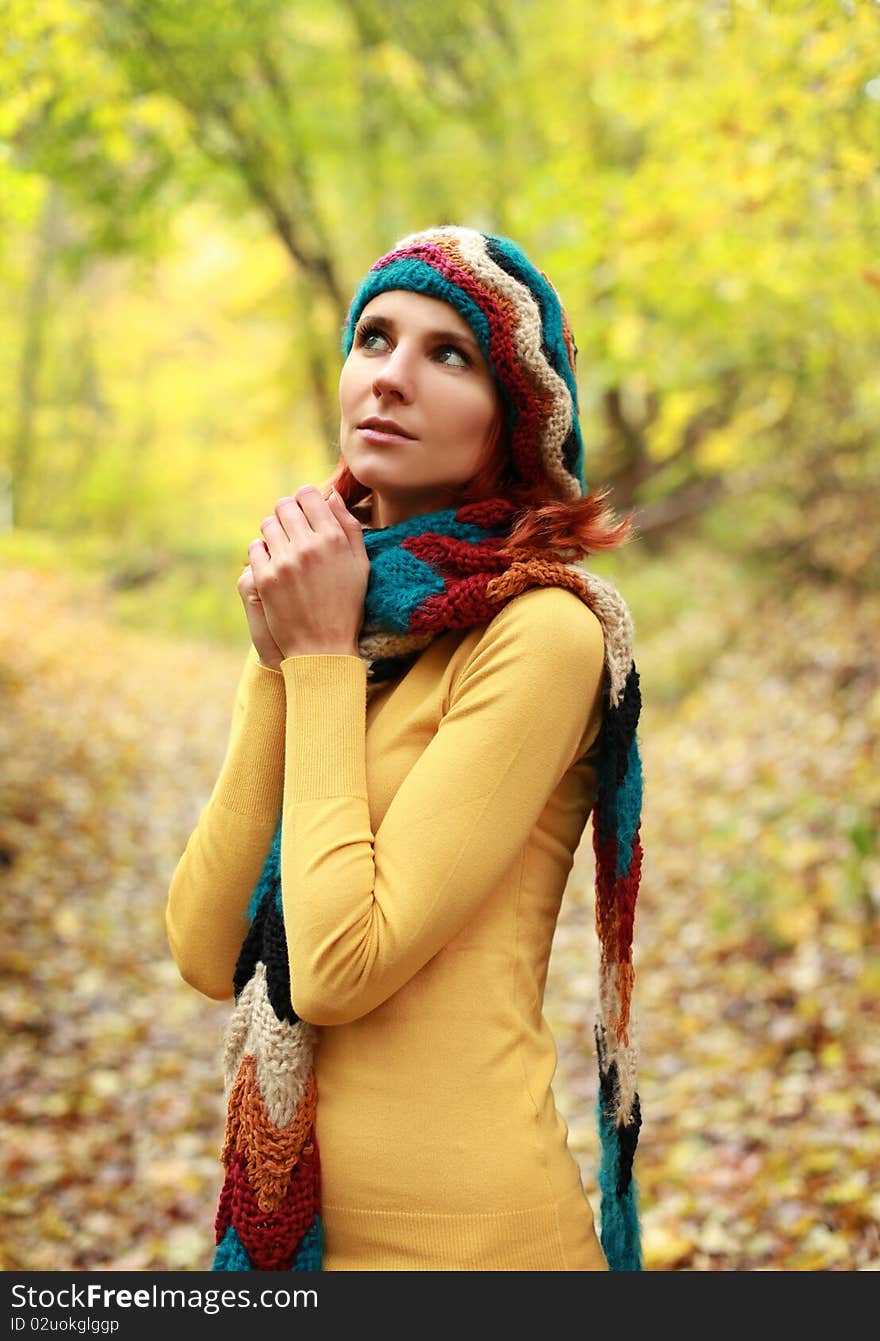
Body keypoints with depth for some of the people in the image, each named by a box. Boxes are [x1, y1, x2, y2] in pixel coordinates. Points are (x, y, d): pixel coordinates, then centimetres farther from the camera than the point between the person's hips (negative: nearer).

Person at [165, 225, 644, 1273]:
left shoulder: (541, 631, -16)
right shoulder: (331, 608, 5)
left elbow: (339, 967, -22)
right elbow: (205, 953, -4)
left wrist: (325, 658, -15)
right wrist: (281, 665, -10)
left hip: (460, 1227, -6)